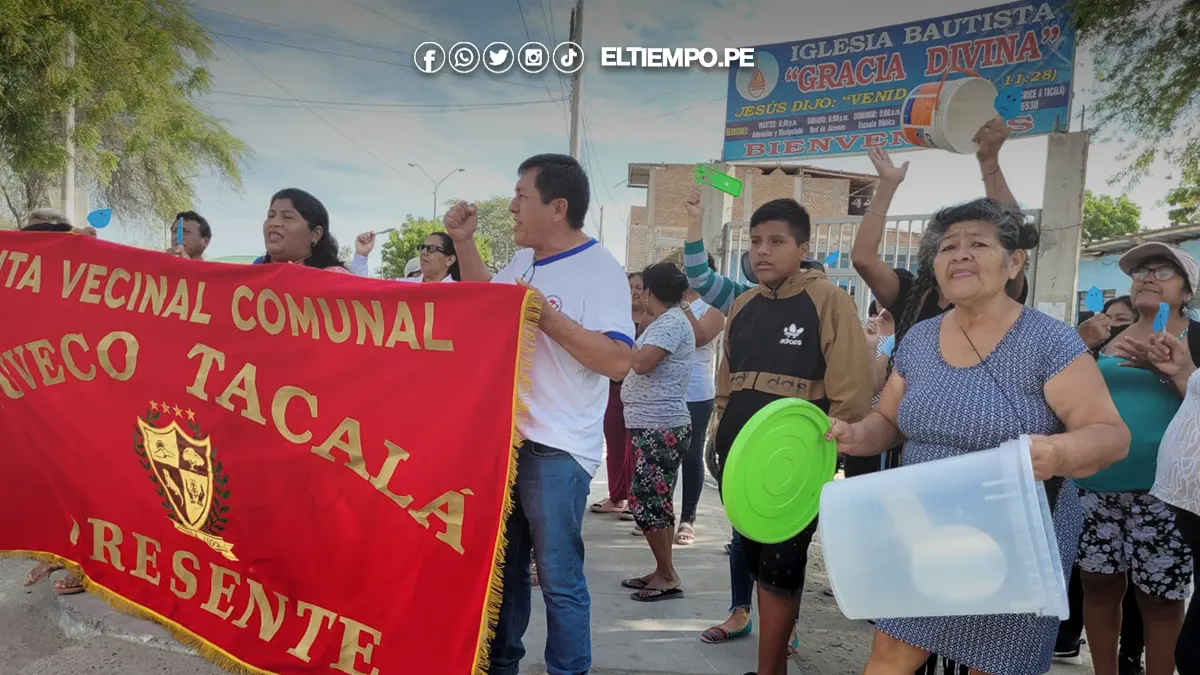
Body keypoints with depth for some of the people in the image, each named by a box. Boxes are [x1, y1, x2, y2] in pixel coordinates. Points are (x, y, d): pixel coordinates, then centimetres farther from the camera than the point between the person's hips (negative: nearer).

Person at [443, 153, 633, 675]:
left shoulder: (599, 271, -15)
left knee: (559, 578, 2)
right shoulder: (523, 261, 10)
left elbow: (618, 361, -25)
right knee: (501, 565, 20)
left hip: (556, 450, -8)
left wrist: (545, 315, -27)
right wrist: (464, 241, 15)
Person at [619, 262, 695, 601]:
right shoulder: (666, 322, 16)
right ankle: (662, 572, 22)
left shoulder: (671, 323, -15)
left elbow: (641, 363, -25)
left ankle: (668, 577, 2)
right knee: (654, 502, 14)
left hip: (660, 429, -10)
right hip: (654, 426, 10)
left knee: (646, 503, -7)